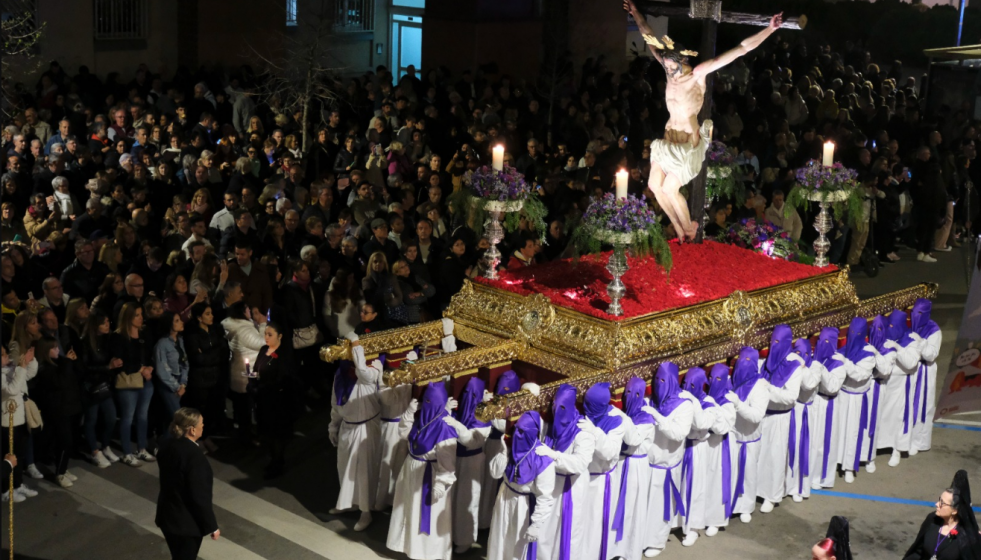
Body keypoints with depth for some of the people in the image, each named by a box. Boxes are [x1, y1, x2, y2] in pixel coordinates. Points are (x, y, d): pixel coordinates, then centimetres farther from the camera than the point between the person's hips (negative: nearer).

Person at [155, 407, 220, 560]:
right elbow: (200, 496, -22)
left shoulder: (168, 447, -1)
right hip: (186, 522, -8)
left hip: (168, 516, 8)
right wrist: (212, 526, -13)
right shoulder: (194, 456, -27)